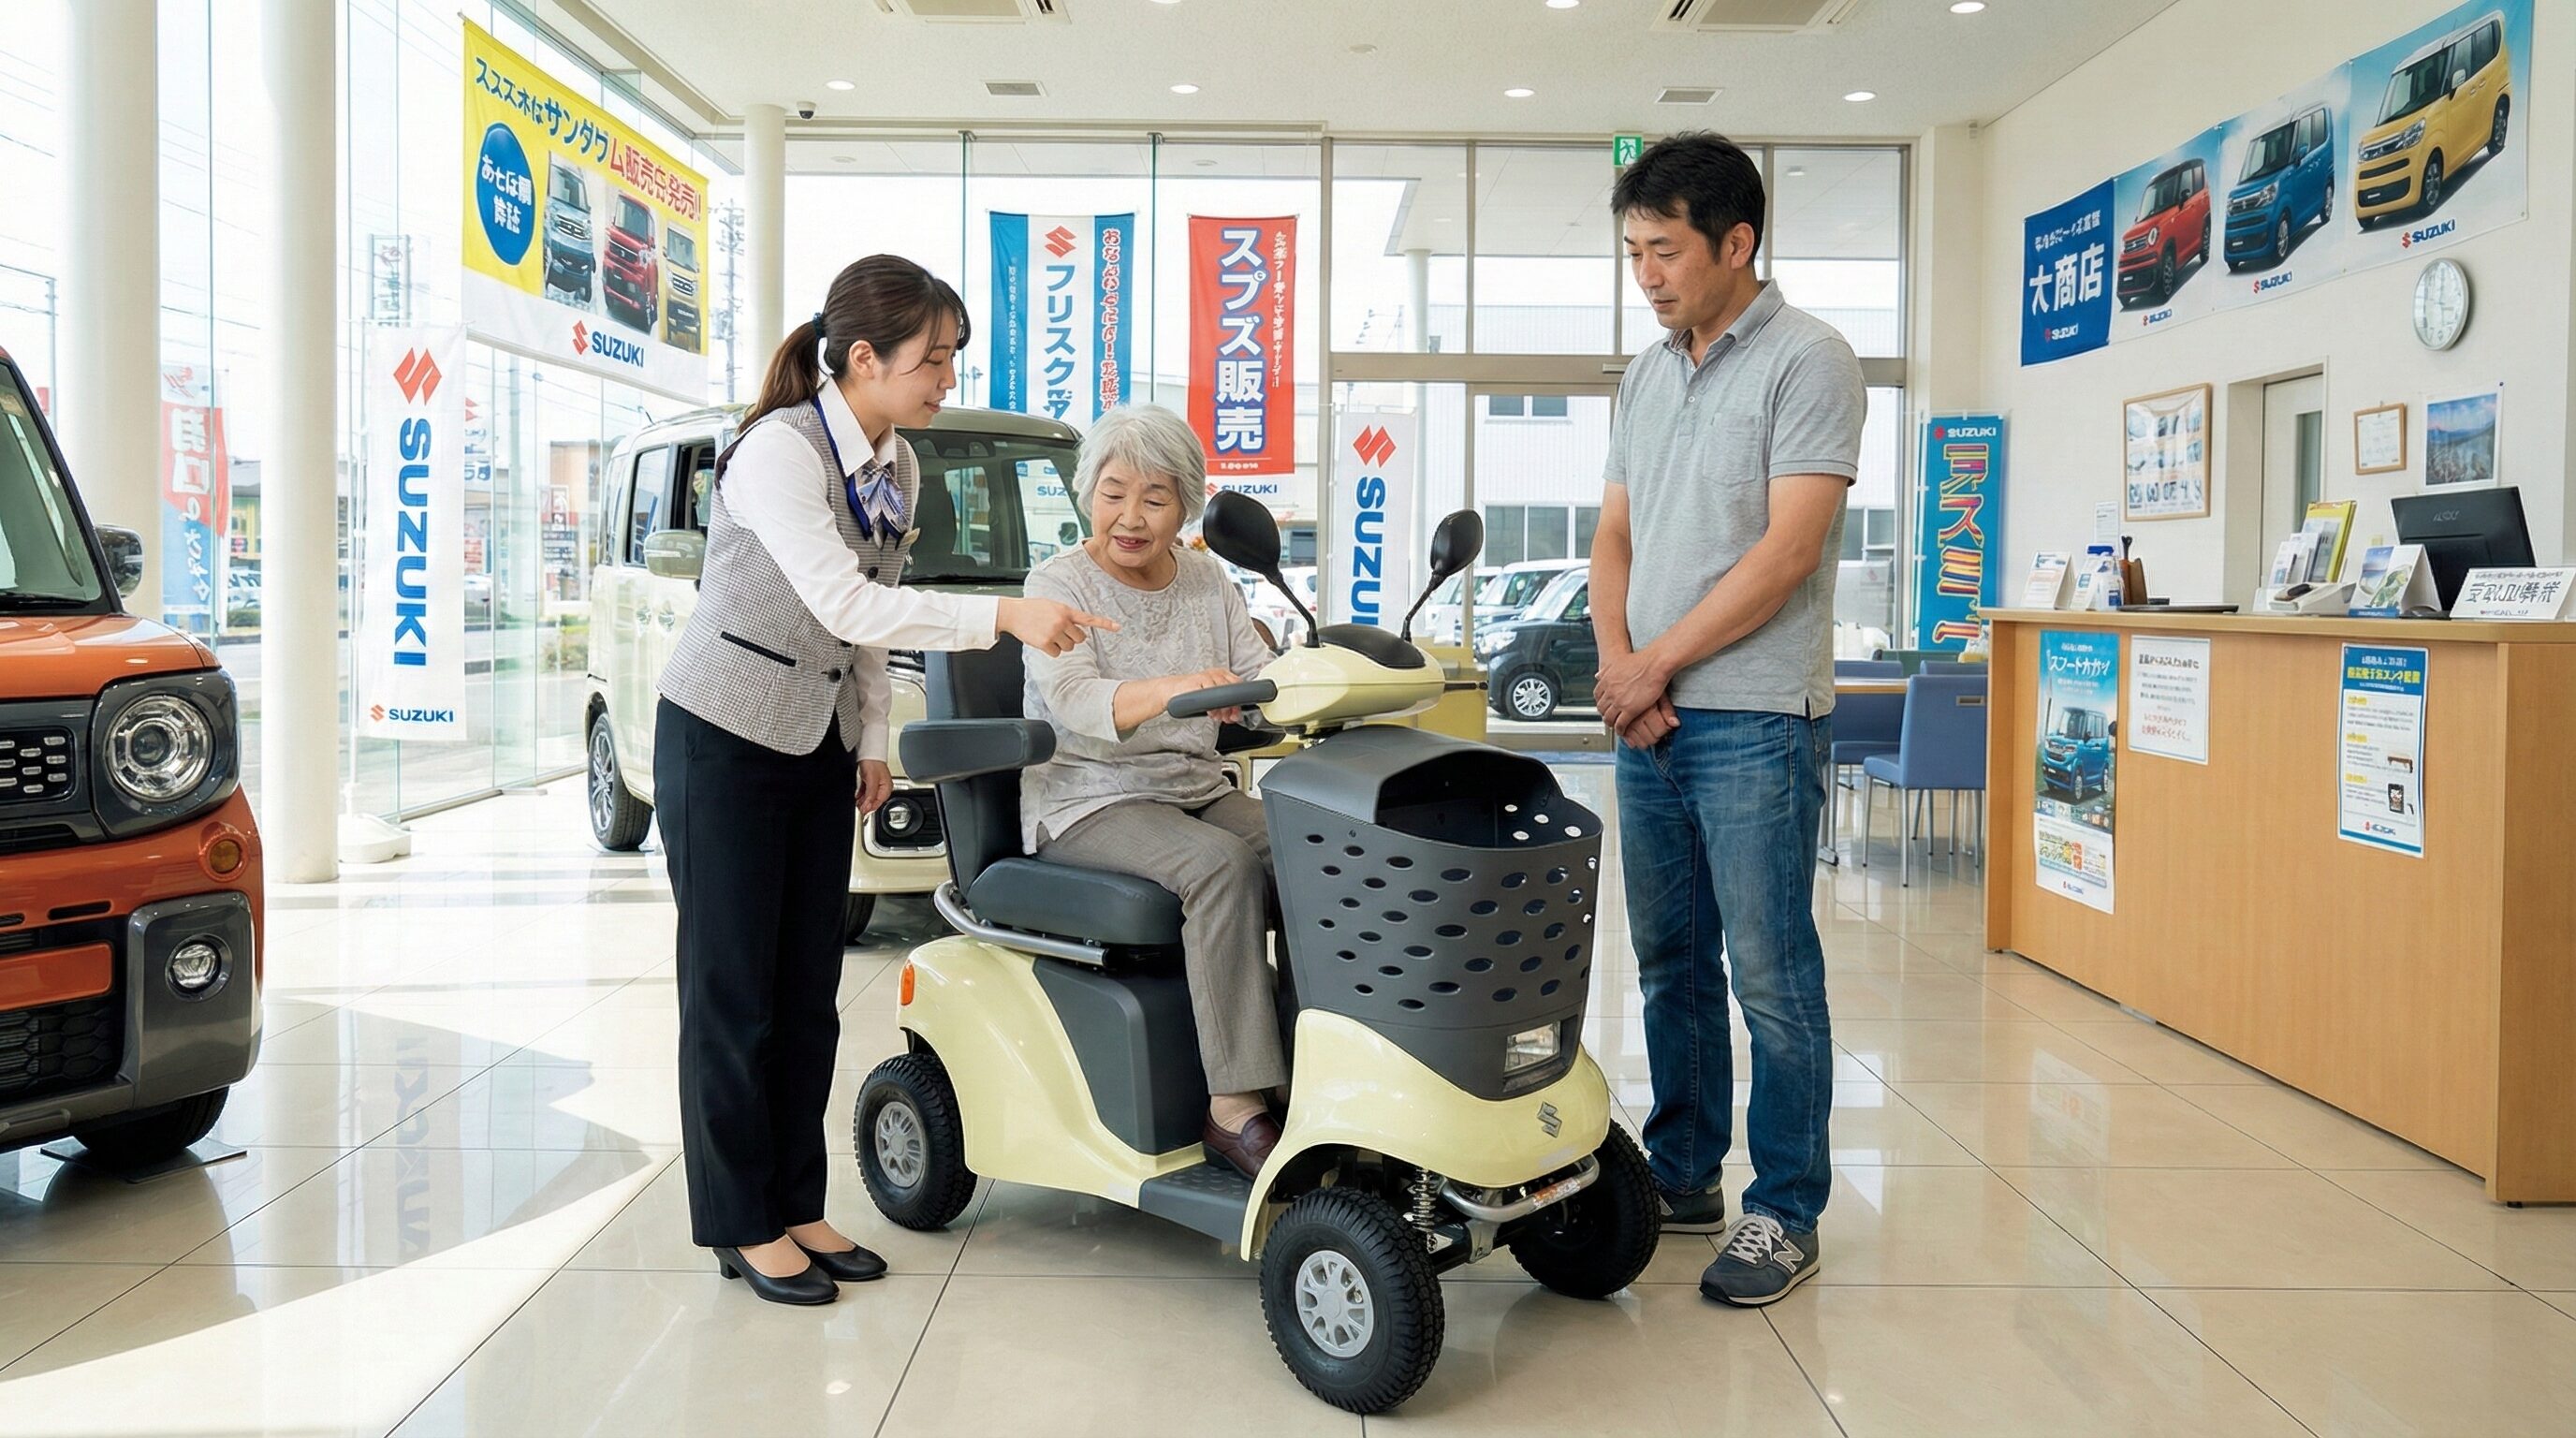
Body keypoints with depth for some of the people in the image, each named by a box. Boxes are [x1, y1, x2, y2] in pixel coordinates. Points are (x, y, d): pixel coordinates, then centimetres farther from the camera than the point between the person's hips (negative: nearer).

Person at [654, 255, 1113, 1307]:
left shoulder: (897, 467, 2)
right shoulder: (777, 453, -22)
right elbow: (843, 603, -33)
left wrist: (873, 742, 9)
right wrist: (1004, 615, -37)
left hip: (819, 744, 7)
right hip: (721, 744, -7)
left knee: (809, 986, 9)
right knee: (733, 989, 1)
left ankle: (796, 1206, 20)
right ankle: (740, 1227, 13)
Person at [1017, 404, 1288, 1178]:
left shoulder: (1207, 578, 11)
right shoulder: (1060, 582, -5)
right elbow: (1072, 700, -23)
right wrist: (1168, 690, -42)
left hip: (1197, 788, 5)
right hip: (1087, 802, -5)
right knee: (1223, 865, -32)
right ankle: (1234, 1107, -31)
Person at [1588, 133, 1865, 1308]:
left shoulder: (1806, 362, -7)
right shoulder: (1647, 374, 15)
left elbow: (1785, 552, -14)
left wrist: (1657, 662, -10)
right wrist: (1616, 663, -2)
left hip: (1755, 717, -7)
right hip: (1648, 720, 7)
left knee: (1770, 974, -2)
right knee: (1671, 961, 14)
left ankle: (1785, 1214, 10)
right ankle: (1683, 1176, 27)